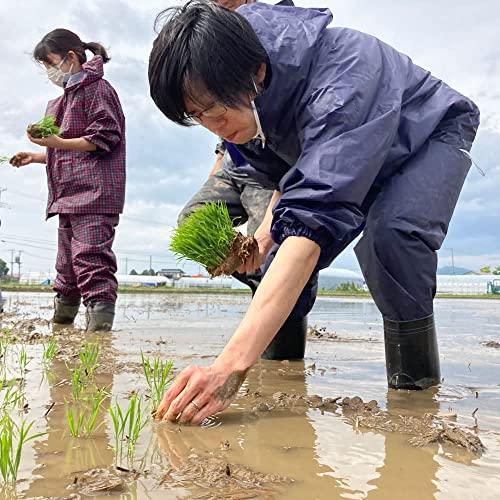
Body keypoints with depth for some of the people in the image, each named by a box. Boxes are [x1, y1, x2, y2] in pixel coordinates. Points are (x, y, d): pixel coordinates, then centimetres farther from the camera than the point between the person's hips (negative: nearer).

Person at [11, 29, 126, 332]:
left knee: (92, 261, -15)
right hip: (70, 196, 10)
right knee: (66, 266, 15)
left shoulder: (97, 88, -2)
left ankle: (99, 328, -15)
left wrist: (58, 142, -17)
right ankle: (60, 323, 25)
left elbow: (104, 138, -13)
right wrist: (36, 157, 20)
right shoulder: (67, 98, 26)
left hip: (94, 194, -10)